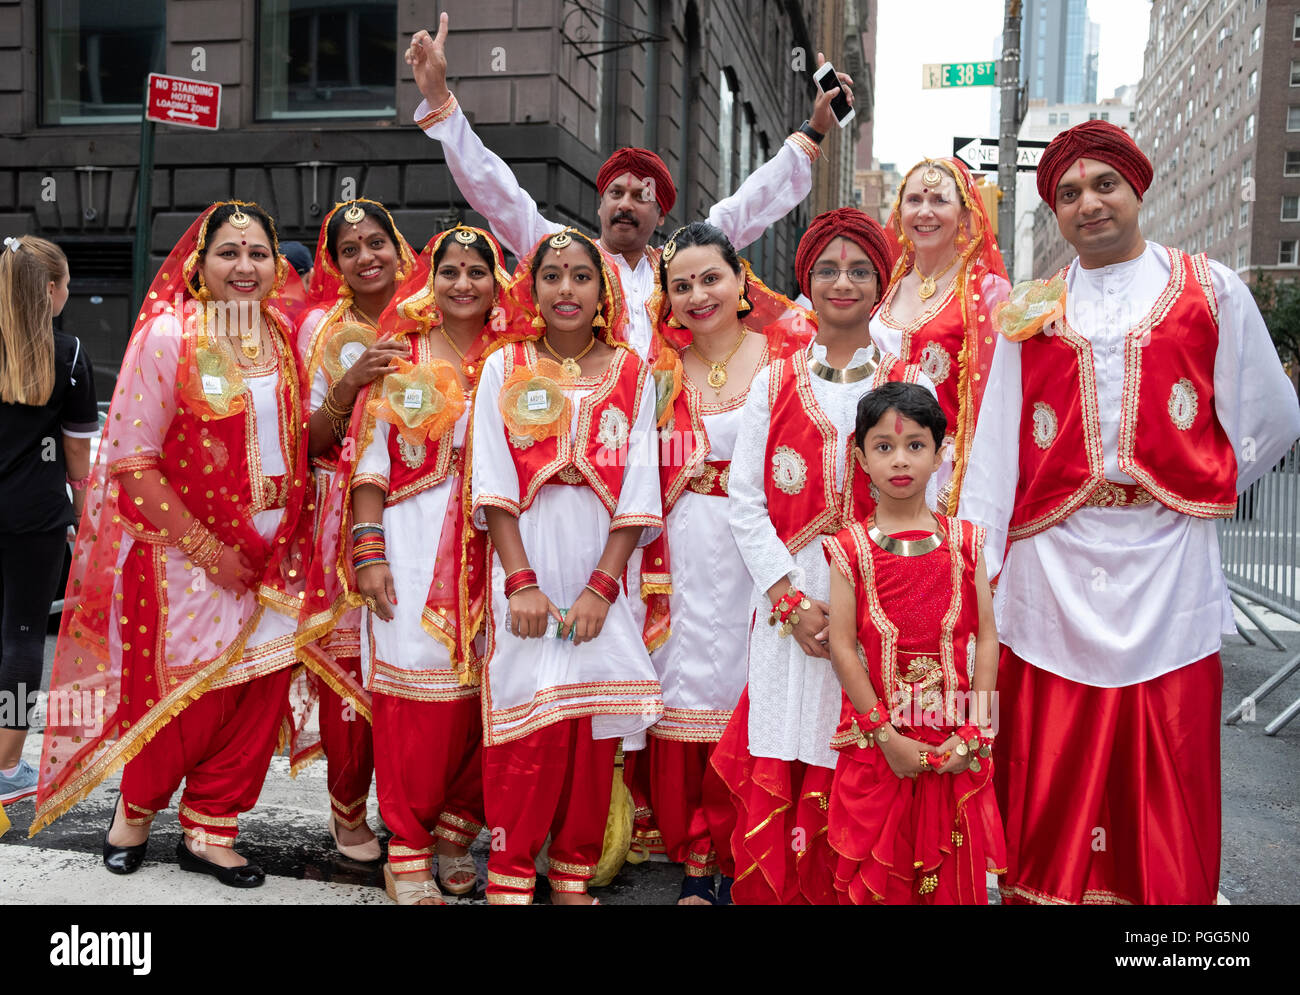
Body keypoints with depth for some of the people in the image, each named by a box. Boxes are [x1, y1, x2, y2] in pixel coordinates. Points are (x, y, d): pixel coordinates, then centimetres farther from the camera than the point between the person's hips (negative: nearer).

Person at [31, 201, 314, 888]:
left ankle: (208, 830, 27)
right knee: (188, 698, 5)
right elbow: (132, 459, -13)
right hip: (184, 552, -5)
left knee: (258, 691, 7)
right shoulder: (167, 335, -10)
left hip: (268, 555, 5)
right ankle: (136, 806, 36)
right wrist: (209, 549, -15)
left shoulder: (283, 337, 7)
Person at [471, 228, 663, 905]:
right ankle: (510, 879, 10)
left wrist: (601, 587, -9)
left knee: (594, 727, 5)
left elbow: (639, 495, 1)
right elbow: (494, 487, -1)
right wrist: (521, 583, -11)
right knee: (526, 726, -4)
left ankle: (573, 874, 20)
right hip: (526, 563, -1)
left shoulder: (631, 374, 7)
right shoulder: (505, 368, 6)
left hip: (601, 568, 1)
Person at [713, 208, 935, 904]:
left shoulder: (909, 387, 8)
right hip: (788, 599, 1)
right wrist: (791, 598, -8)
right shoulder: (773, 384, 10)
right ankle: (767, 894, 17)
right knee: (775, 775, -1)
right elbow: (745, 501, 4)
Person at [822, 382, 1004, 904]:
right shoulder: (851, 548, -3)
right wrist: (885, 735, -12)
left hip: (955, 746, 1)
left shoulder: (963, 542, 2)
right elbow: (842, 647, -8)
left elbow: (986, 637, 0)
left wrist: (974, 731, -8)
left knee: (954, 870, 12)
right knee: (877, 868, 8)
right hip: (877, 739, -1)